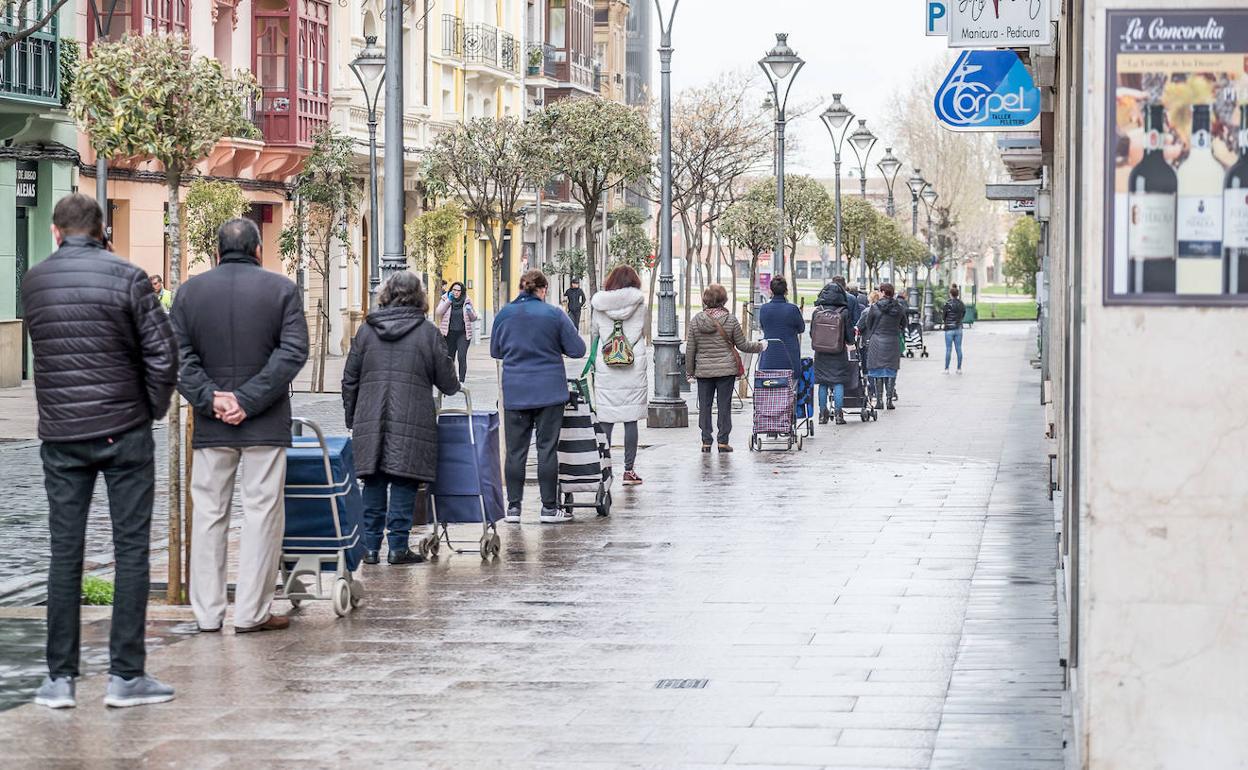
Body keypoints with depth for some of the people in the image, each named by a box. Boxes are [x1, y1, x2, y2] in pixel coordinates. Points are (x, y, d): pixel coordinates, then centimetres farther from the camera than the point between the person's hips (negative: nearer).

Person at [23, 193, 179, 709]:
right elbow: (163, 356, -10)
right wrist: (154, 410, 7)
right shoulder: (127, 278, -7)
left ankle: (59, 678, 7)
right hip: (123, 432, -3)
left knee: (65, 552, 7)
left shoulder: (34, 283, 4)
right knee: (131, 550, 3)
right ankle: (126, 675, 2)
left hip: (60, 436, 3)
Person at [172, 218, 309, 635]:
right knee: (262, 512, 2)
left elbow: (178, 355, -2)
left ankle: (207, 612, 11)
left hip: (211, 425, 2)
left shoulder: (191, 290, 5)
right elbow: (293, 352, -10)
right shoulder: (282, 289, -1)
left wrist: (210, 397, -7)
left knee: (209, 513, 9)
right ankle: (251, 612, 1)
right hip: (266, 425, -2)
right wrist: (248, 400, -12)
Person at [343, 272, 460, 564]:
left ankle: (370, 547, 10)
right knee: (403, 485, 1)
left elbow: (350, 380, 9)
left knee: (374, 485, 8)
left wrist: (351, 419, 18)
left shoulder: (366, 330, 7)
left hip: (370, 420, 3)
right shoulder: (428, 332, -1)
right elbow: (447, 383, 3)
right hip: (412, 421, -3)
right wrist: (454, 387, 26)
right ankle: (398, 546, -1)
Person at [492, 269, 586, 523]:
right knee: (547, 449, 3)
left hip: (514, 392, 2)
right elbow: (577, 349, -3)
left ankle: (513, 507, 8)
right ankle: (549, 508, 5)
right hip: (549, 391, -2)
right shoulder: (555, 315, -7)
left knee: (516, 450, 7)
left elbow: (495, 351, 14)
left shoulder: (504, 315, 1)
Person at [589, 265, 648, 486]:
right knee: (630, 420, 2)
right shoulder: (638, 301, -2)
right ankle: (629, 470, 4)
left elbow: (594, 329, 9)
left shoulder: (599, 301, 1)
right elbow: (642, 331, 6)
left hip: (605, 367, 1)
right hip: (634, 367, -1)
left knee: (605, 420, 4)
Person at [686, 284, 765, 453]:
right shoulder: (730, 320, -7)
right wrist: (760, 346, 18)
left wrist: (690, 371, 12)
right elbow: (742, 345, 0)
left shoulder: (695, 321, -2)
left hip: (703, 370, 1)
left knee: (704, 406, 8)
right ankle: (723, 440, 5)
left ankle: (706, 441, 7)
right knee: (724, 405, 5)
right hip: (726, 369, -1)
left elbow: (690, 349, 2)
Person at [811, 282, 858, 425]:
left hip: (821, 352, 2)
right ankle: (838, 414, -3)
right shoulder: (844, 312, -9)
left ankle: (822, 415, 10)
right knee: (838, 382, 2)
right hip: (839, 352, -2)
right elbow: (849, 332, -3)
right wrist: (850, 343, 17)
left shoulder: (817, 311, -3)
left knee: (823, 383, 9)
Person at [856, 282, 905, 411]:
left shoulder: (875, 307, -9)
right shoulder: (898, 308, 0)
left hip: (877, 341, -2)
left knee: (877, 372, 4)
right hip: (893, 342, 2)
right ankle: (889, 399, 5)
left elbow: (867, 323, 0)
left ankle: (879, 401, 2)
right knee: (890, 371, 8)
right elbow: (904, 323, 13)